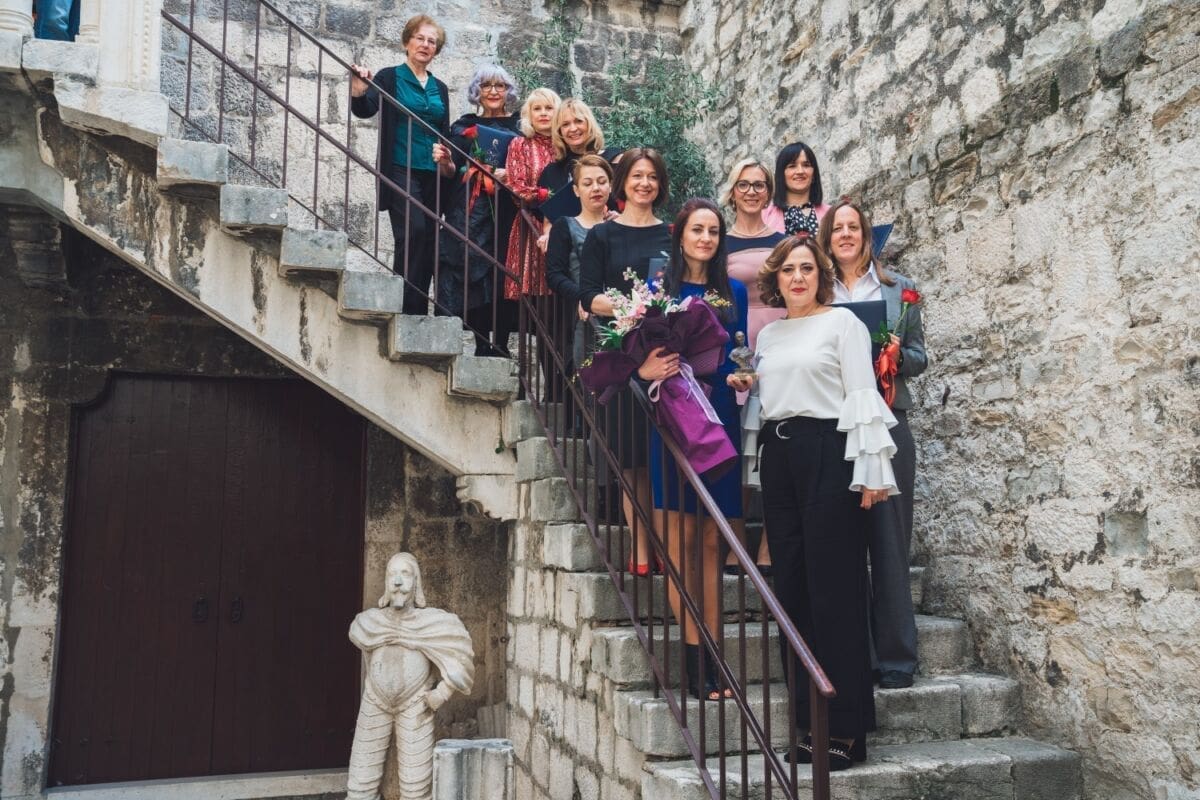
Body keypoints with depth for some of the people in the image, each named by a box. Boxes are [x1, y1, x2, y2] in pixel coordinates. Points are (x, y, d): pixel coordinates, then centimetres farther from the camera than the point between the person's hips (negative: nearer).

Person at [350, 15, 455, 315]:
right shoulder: (390, 77, 3)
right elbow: (366, 110, -11)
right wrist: (358, 93, -32)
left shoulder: (439, 88, 17)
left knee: (428, 241, 2)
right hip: (401, 171, -5)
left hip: (433, 175, 5)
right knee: (413, 233, -22)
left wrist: (447, 160, -1)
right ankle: (405, 307, -19)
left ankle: (418, 310, 7)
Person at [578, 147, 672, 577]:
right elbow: (588, 297, -1)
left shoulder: (672, 234, 15)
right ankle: (640, 549, 3)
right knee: (632, 456, -2)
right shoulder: (602, 235, 7)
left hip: (668, 351, 2)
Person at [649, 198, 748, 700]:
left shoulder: (734, 292, 13)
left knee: (712, 540, 4)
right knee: (680, 536, -6)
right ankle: (696, 658, -3)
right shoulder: (659, 288, 6)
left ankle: (711, 654, 9)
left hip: (720, 417, 3)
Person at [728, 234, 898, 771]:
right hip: (778, 455, 6)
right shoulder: (767, 334, 18)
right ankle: (811, 719, 16)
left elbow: (862, 396, -6)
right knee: (792, 586, 6)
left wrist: (870, 471, -12)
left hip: (827, 452, -6)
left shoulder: (842, 322, 1)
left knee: (834, 586, -6)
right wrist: (744, 387, 5)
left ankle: (847, 727, 2)